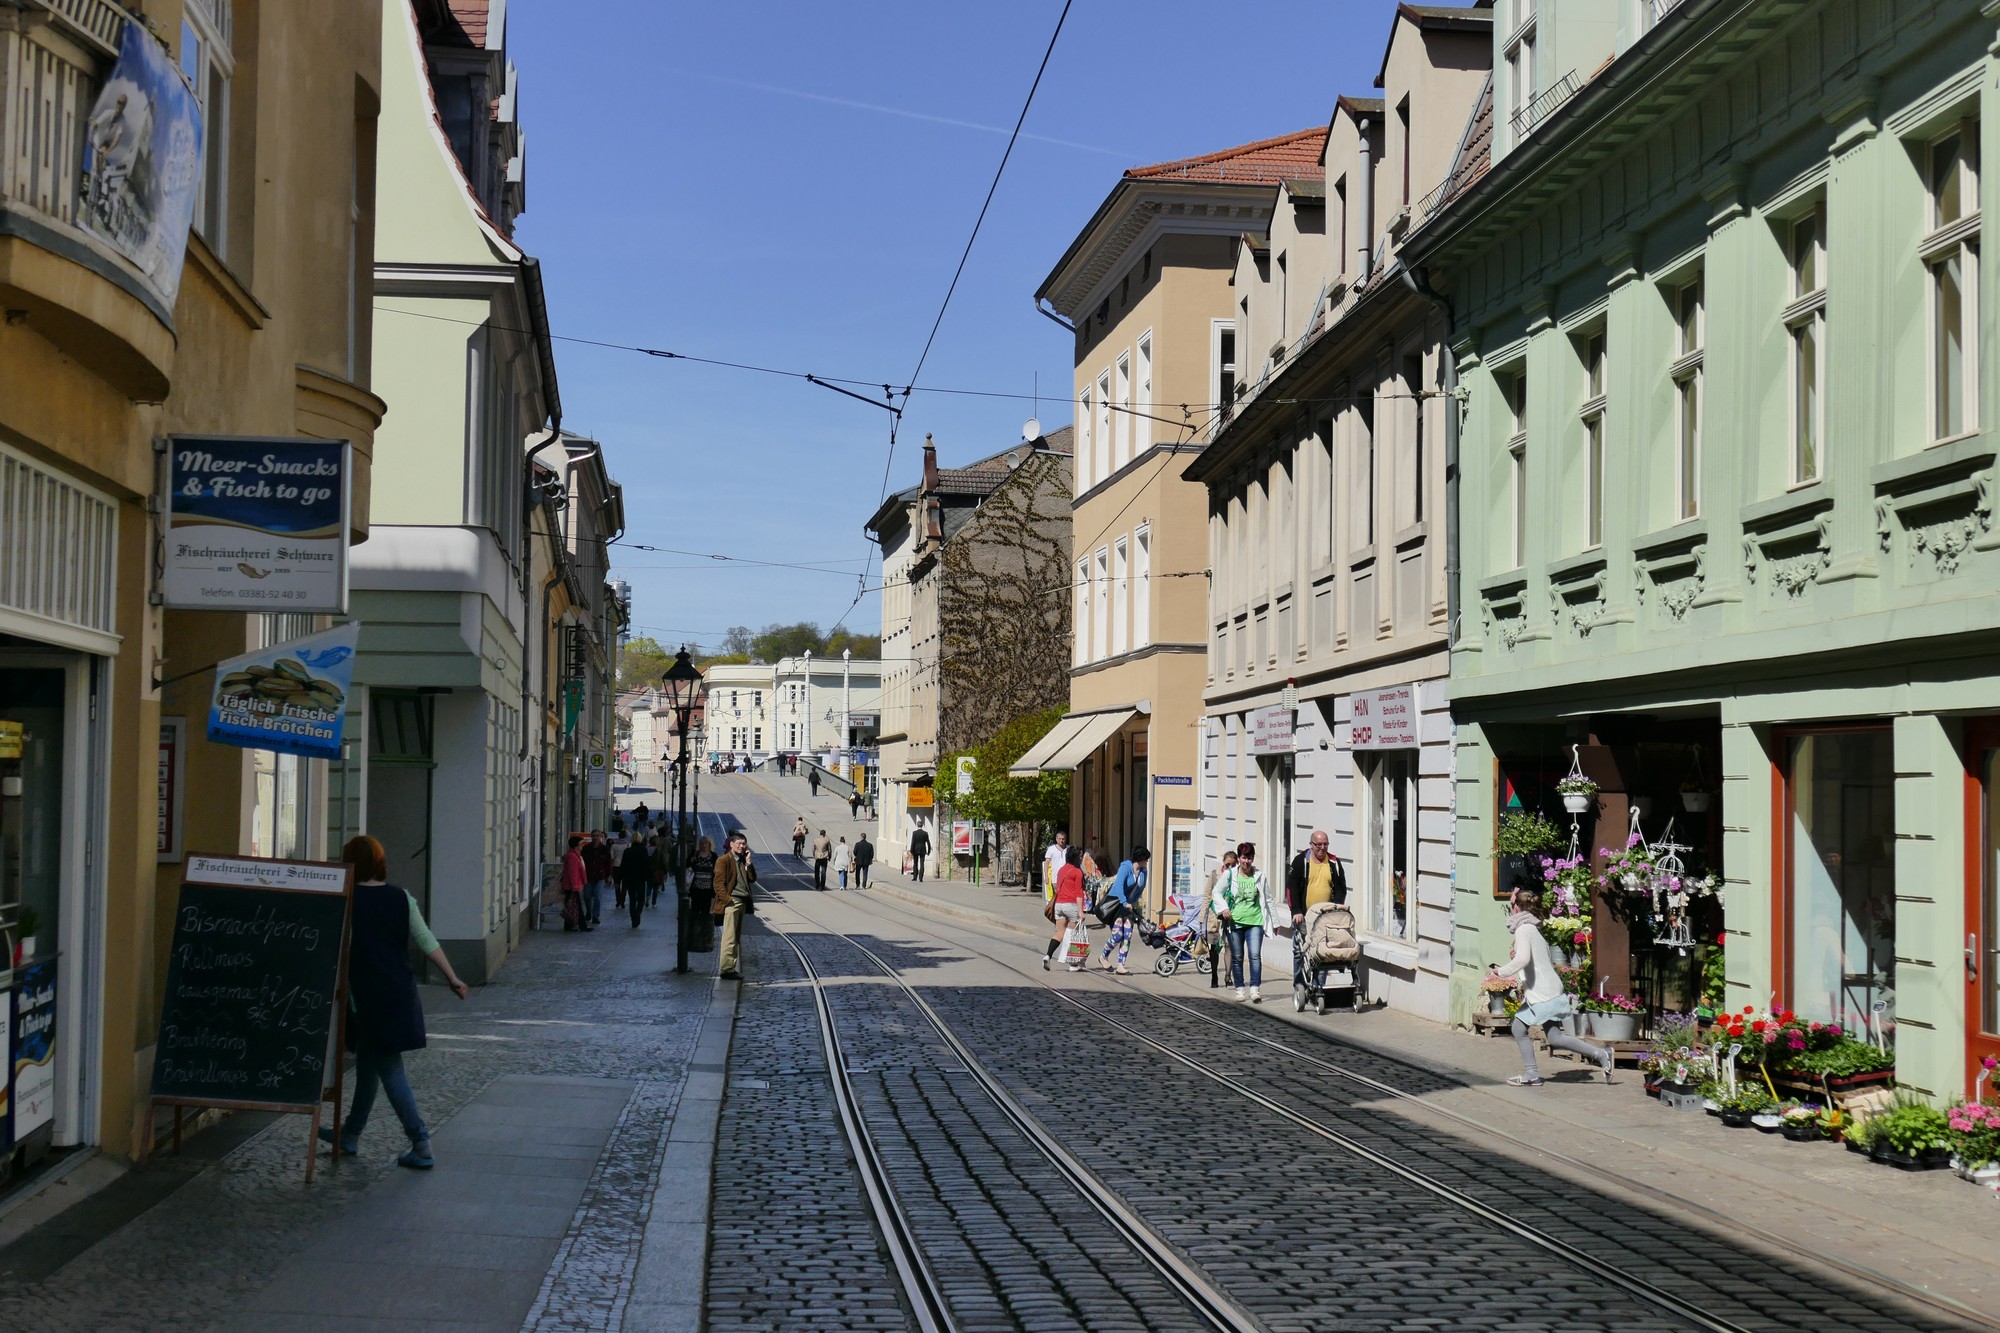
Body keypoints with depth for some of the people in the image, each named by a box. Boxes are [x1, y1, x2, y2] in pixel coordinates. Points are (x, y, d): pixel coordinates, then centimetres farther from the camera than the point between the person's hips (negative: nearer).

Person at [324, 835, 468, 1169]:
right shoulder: (401, 899, 3)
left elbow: (340, 950, -12)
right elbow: (427, 943, 1)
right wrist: (453, 978, 6)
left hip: (366, 996, -5)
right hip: (400, 994, 5)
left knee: (389, 1068, -2)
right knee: (367, 1062, 18)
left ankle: (421, 1144, -7)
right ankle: (350, 1133, 29)